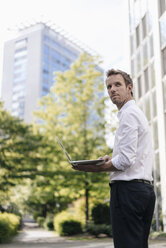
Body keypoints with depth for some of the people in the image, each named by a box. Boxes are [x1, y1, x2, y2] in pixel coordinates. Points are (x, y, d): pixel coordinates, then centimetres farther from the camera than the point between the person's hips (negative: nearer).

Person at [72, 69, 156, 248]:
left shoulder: (128, 114, -9)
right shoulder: (138, 113, 23)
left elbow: (126, 160, -18)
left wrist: (96, 169, -7)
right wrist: (111, 160, 12)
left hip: (127, 188, -10)